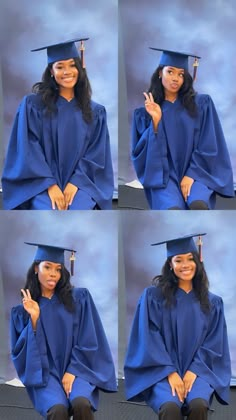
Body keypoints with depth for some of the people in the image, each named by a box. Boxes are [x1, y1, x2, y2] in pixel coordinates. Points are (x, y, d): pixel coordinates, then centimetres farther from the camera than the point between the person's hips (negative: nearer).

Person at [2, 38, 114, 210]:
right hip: (41, 183, -1)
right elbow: (28, 150, -3)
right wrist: (50, 184, -14)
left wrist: (76, 182, -10)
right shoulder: (32, 105, 4)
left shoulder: (95, 111, 12)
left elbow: (96, 155, 6)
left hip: (79, 184, 2)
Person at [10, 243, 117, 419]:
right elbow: (21, 350, 1)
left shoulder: (79, 298, 4)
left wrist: (72, 371, -9)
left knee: (81, 404, -33)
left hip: (76, 370, 0)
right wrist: (34, 319, -10)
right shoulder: (24, 308, 7)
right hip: (44, 373, 0)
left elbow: (88, 341, 1)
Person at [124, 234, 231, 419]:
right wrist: (170, 373, -13)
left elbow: (213, 343, 7)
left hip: (197, 371, 2)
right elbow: (150, 339, -3)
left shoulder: (212, 302, 10)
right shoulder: (153, 296, 2)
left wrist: (194, 371, -9)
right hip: (162, 370, -2)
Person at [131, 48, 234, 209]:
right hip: (164, 175, 0)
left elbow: (209, 147, 2)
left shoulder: (202, 103, 5)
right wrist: (156, 122, -11)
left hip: (195, 172, 0)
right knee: (173, 209, -33)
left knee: (199, 206, -33)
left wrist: (191, 174, -9)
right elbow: (142, 151, 1)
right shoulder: (146, 110, 7)